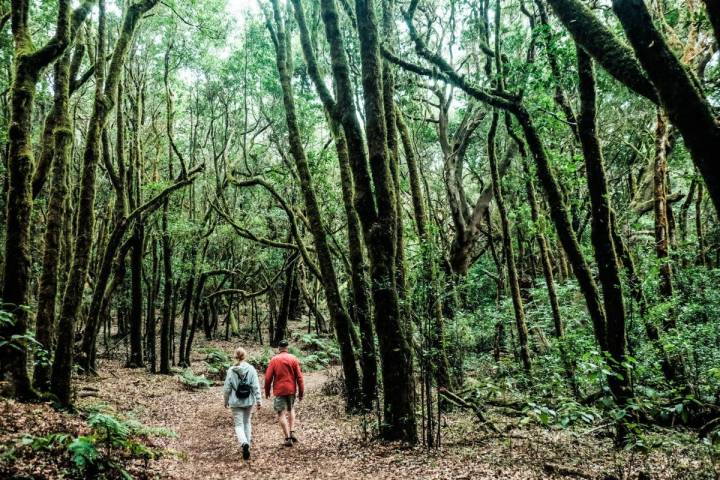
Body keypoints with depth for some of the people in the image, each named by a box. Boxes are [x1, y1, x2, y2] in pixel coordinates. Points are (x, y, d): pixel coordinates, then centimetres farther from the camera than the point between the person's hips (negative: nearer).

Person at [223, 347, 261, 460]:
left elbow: (227, 388, -3)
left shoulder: (231, 370, -8)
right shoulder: (251, 369, -6)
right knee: (247, 423, 19)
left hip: (236, 402, -2)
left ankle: (244, 443, -23)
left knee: (239, 425, 2)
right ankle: (247, 444, 24)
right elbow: (256, 386, -7)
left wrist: (226, 401, 11)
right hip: (248, 401, 2)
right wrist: (259, 400, -1)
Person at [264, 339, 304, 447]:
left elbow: (268, 377, -3)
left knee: (281, 414, 3)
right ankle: (292, 432, 11)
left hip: (279, 390, -2)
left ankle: (288, 438, -2)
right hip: (291, 390, 3)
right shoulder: (293, 359, -1)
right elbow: (299, 377, -2)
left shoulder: (274, 360, -3)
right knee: (291, 409, 24)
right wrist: (301, 392, 4)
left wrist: (267, 391, 9)